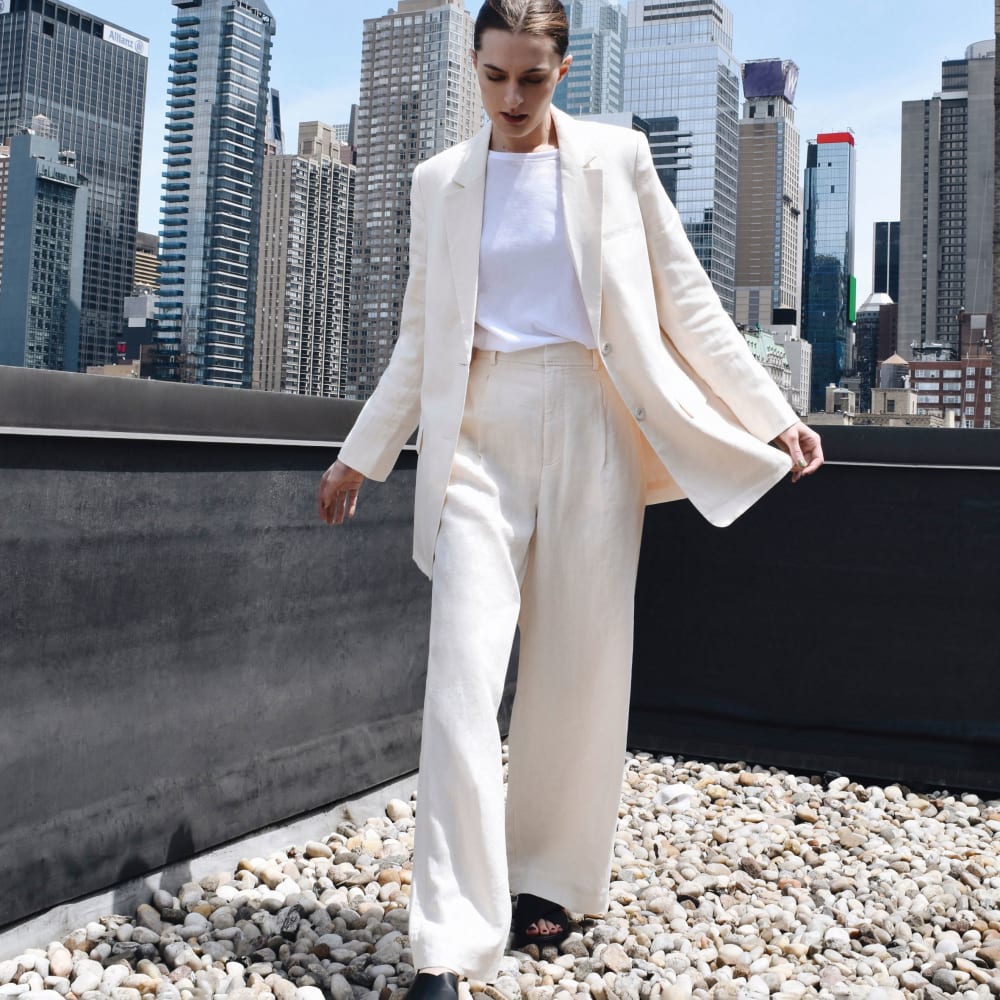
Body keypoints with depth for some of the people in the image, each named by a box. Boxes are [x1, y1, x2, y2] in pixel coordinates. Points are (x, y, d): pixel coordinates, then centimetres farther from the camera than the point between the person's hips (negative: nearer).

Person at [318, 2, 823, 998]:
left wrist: (772, 418, 2)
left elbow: (686, 301, 7)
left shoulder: (615, 158, 8)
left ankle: (551, 881, 24)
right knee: (463, 673, -11)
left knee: (581, 668, 3)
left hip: (591, 423, 0)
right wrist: (360, 457, 16)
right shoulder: (439, 181, 12)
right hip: (480, 433, 1)